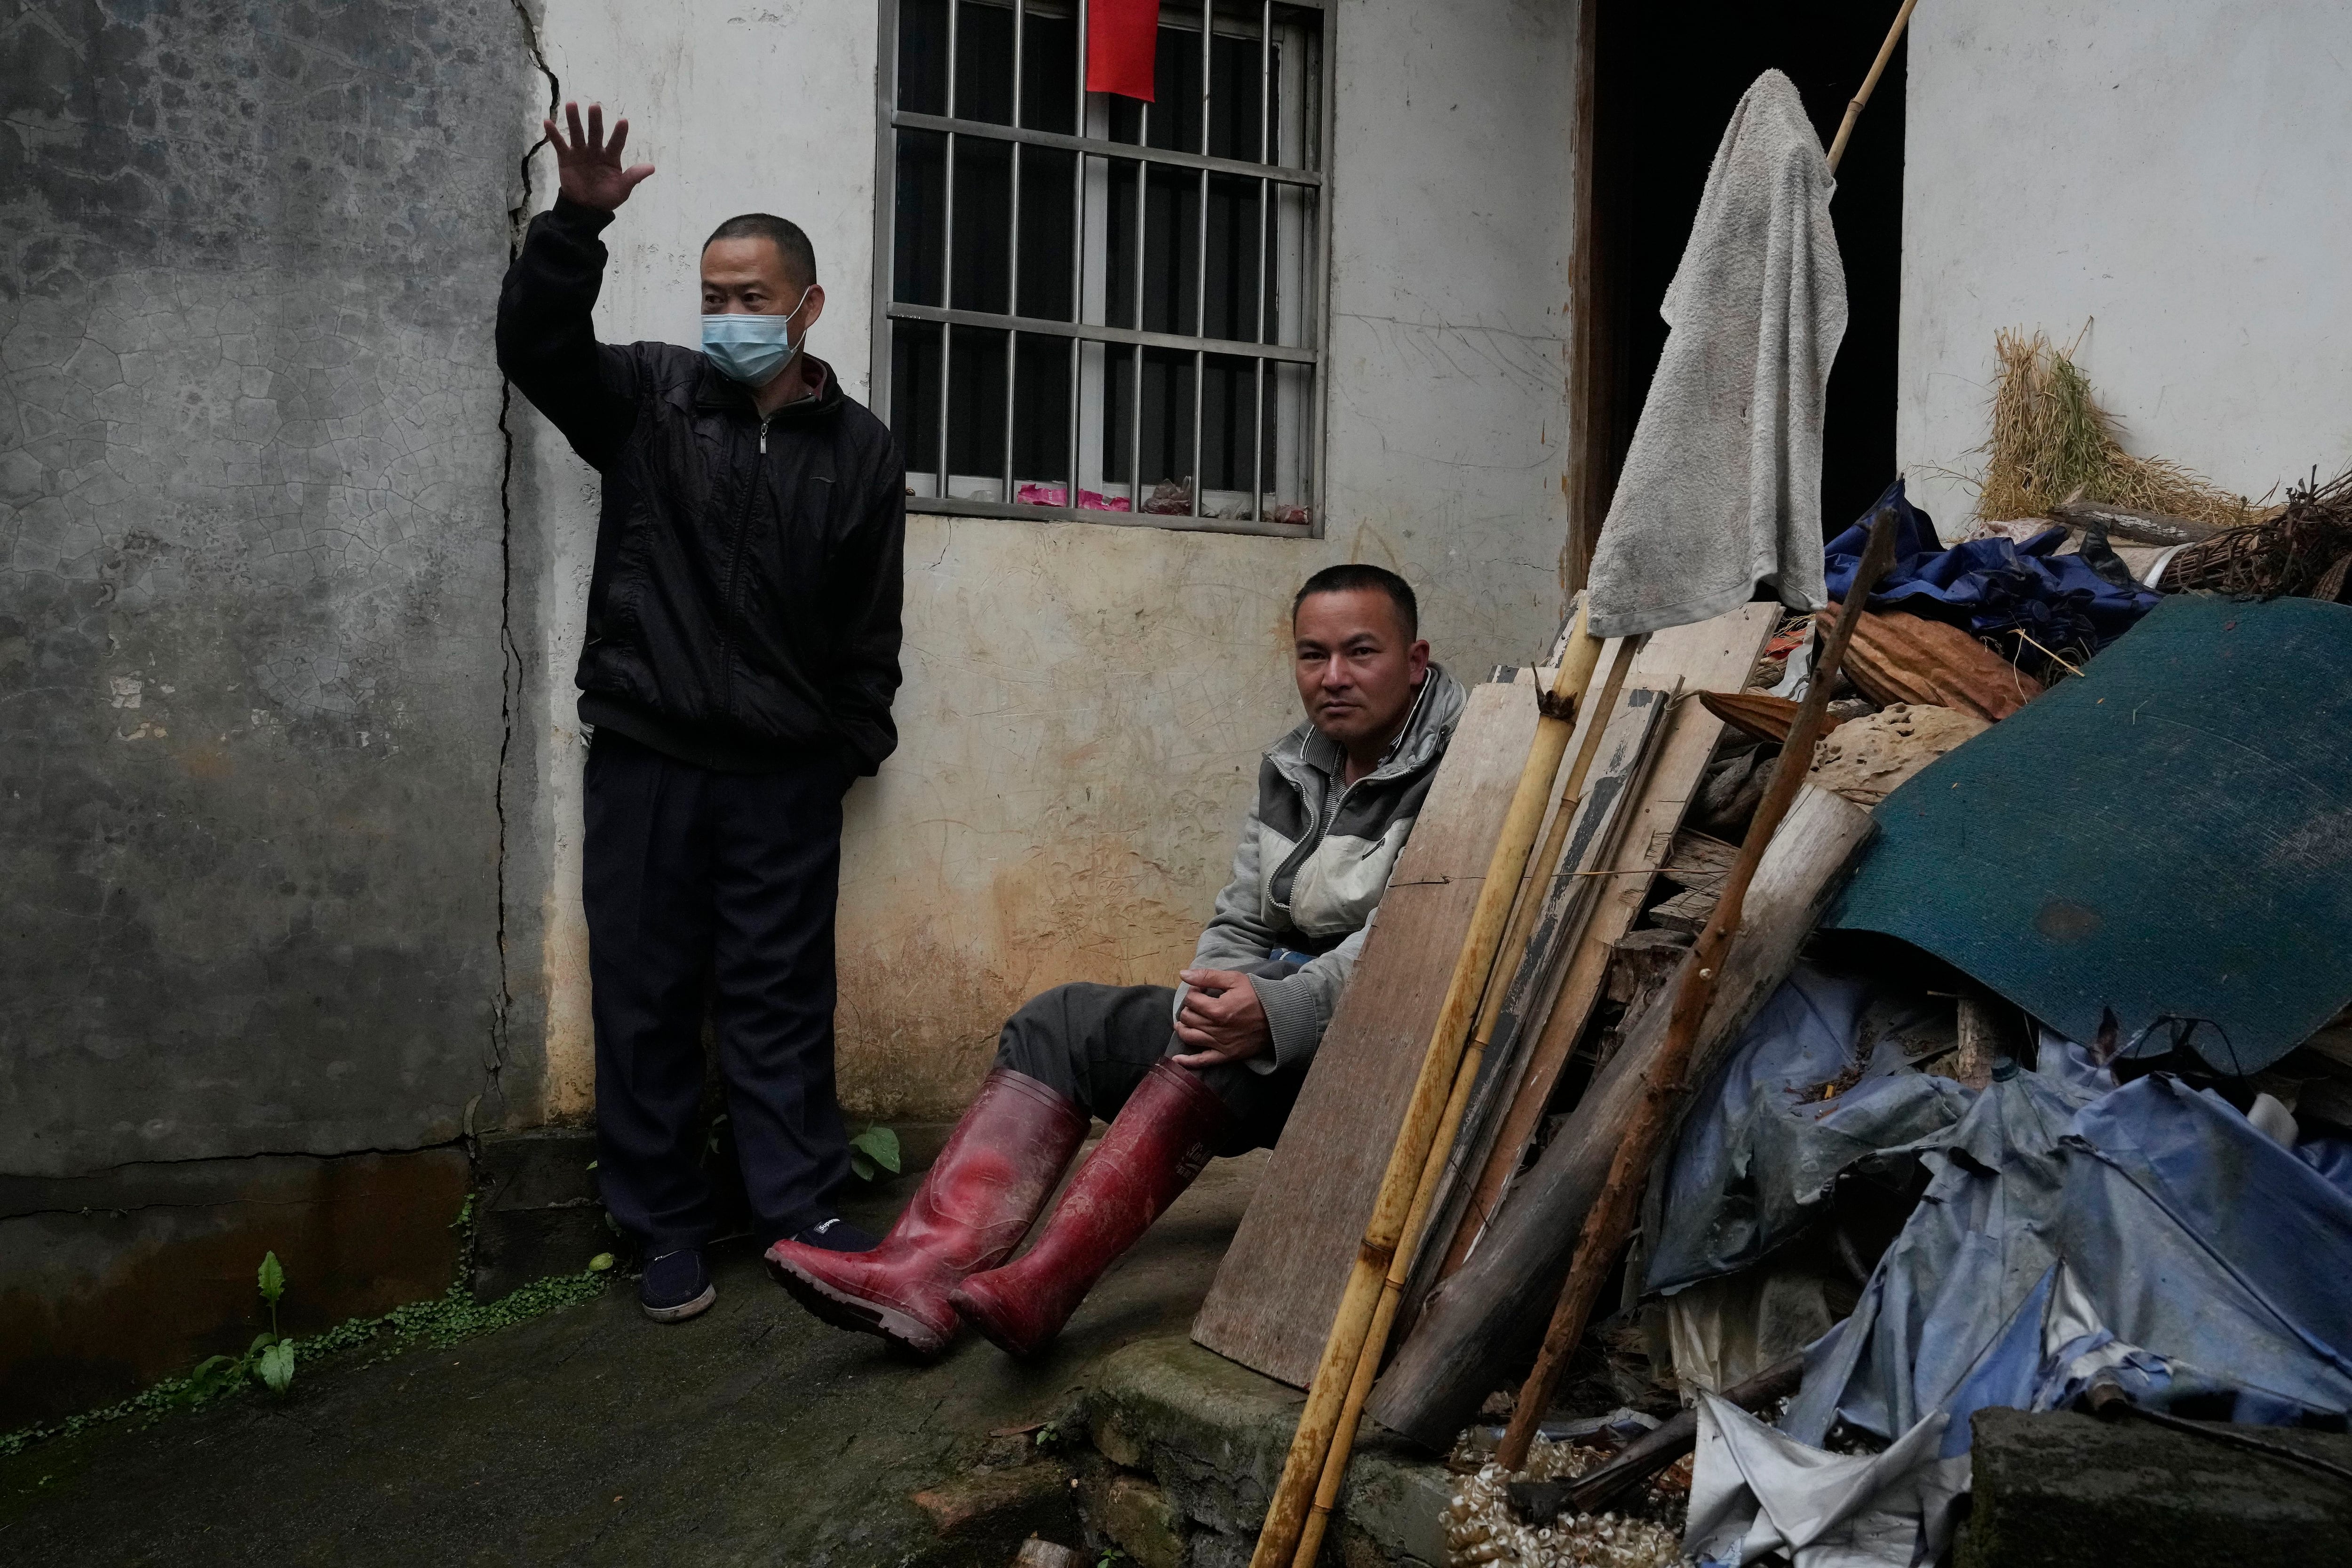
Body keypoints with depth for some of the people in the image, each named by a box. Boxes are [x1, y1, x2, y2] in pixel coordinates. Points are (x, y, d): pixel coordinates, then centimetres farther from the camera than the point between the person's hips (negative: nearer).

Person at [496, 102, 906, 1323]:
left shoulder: (860, 453, 6)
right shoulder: (648, 398, 5)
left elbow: (870, 621, 9)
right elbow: (534, 344, -8)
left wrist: (857, 741, 7)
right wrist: (574, 224, -20)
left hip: (786, 774, 0)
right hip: (646, 760, 0)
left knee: (783, 997, 6)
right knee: (647, 995, 6)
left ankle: (801, 1209, 17)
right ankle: (666, 1228, 18)